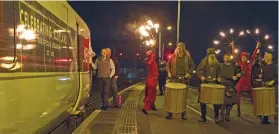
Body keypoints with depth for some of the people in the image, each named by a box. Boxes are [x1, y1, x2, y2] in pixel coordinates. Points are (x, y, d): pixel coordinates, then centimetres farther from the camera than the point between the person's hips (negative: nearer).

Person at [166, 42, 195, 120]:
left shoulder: (187, 57, 1)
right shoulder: (173, 56, 3)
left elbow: (192, 66, 9)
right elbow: (168, 65, 10)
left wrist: (189, 73, -5)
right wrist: (169, 72, -6)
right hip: (174, 78, 0)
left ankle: (183, 113, 17)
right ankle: (170, 113, 11)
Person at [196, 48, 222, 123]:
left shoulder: (217, 63, 7)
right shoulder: (204, 62, 1)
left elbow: (219, 72, 16)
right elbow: (198, 70, 1)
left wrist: (219, 77, -4)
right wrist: (201, 76, -15)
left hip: (214, 83, 1)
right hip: (205, 83, -1)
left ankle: (217, 117, 9)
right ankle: (203, 117, 12)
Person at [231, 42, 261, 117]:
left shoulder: (250, 63, 8)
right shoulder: (240, 63, 0)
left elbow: (253, 55, 11)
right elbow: (234, 56, -4)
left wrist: (257, 47, 13)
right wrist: (233, 46, -6)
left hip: (248, 83, 3)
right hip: (241, 83, -3)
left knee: (252, 97, 5)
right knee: (238, 97, 1)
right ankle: (238, 111, 9)